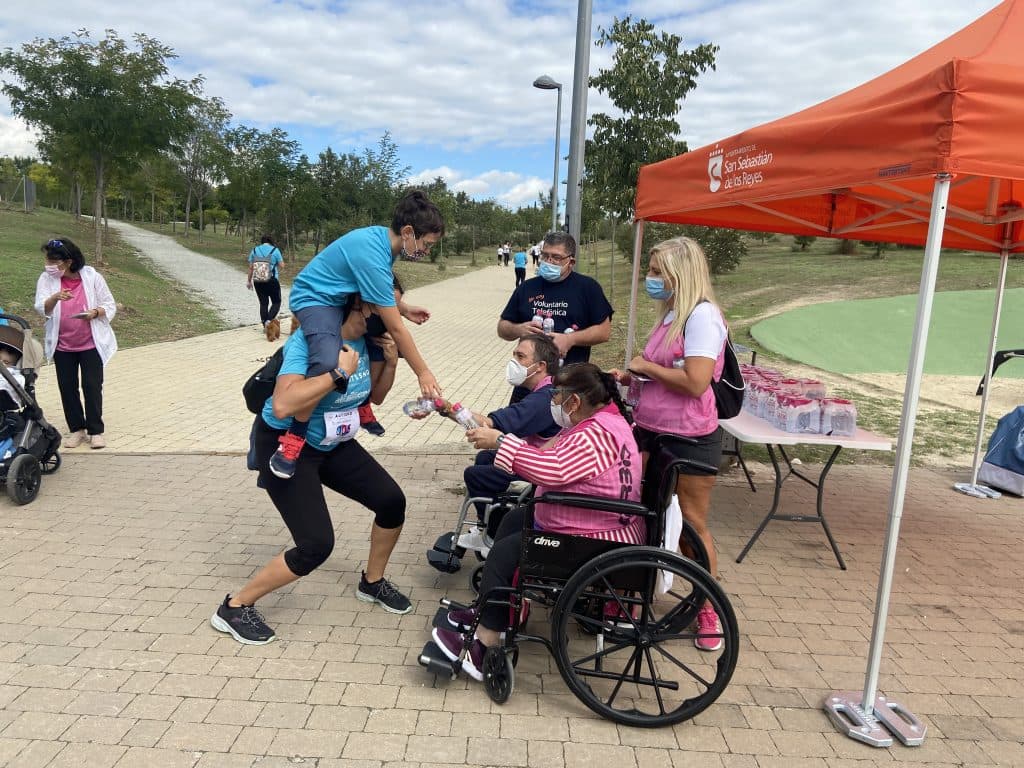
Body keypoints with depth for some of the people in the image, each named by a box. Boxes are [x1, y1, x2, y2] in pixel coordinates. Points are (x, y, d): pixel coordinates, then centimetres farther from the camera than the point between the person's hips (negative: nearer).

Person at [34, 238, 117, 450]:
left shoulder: (92, 277, -8)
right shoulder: (47, 279, -3)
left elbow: (110, 306, -1)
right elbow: (41, 309, -13)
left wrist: (96, 312, -22)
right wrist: (55, 298, -34)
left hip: (91, 344, -2)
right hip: (62, 346, 3)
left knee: (92, 387, -2)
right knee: (67, 388, 7)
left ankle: (95, 431, 8)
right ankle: (76, 429, 20)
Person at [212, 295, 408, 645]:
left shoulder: (364, 339, -5)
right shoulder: (308, 340, -28)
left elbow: (375, 396, 9)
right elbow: (282, 406, -44)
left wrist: (390, 363, -9)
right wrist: (340, 371, -39)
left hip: (332, 445, 8)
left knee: (392, 501, 0)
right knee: (317, 544, -16)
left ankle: (373, 582, 26)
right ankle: (234, 606, 7)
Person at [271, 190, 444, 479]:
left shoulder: (382, 236, -3)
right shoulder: (372, 256, -31)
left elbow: (380, 294, 18)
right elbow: (396, 328, -27)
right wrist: (423, 373, -19)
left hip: (343, 298, 10)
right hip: (315, 298, -10)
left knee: (390, 344, 8)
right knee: (328, 366, -35)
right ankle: (293, 438, -18)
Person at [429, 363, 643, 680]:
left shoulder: (597, 434, -27)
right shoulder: (599, 420, 7)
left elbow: (553, 469, -39)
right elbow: (558, 457, 10)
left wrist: (499, 440, -31)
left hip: (599, 544, -11)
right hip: (599, 525, 11)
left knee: (503, 554, -9)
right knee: (513, 520, 16)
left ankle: (485, 646, 0)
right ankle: (490, 607, 22)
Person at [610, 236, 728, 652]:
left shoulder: (702, 315, -16)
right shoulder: (670, 315, 12)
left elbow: (695, 382, -26)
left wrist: (646, 366, -14)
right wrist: (631, 375, 4)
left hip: (690, 437, -8)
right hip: (651, 429, 8)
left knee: (693, 524, 7)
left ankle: (709, 612, 26)